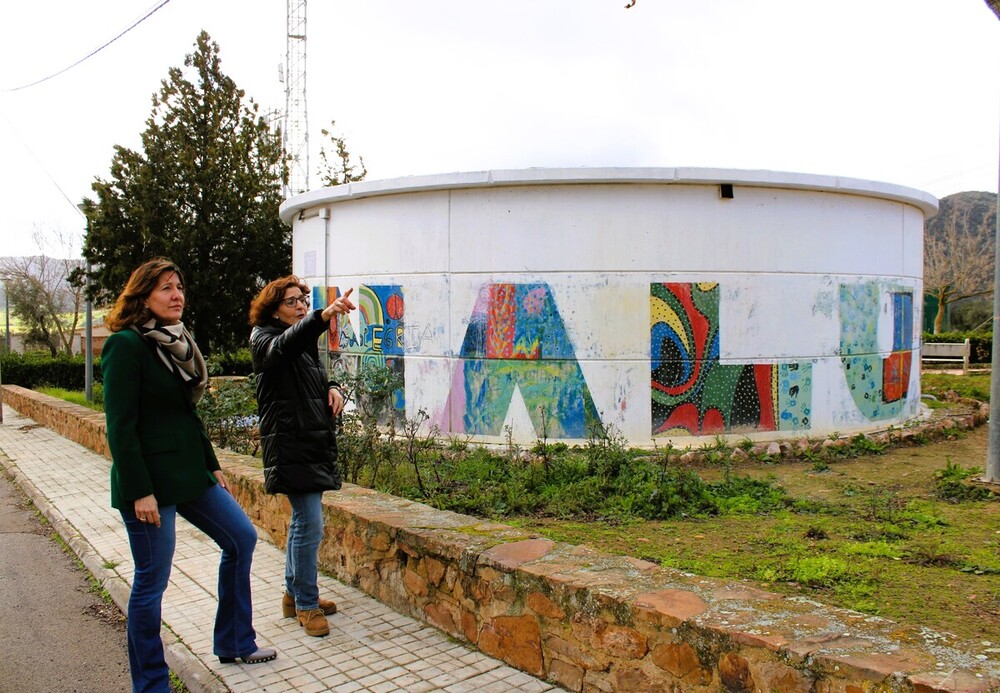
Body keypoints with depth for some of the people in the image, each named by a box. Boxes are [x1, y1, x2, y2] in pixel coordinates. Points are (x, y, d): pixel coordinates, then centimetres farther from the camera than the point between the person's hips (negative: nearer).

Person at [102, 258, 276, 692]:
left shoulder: (176, 342, 11)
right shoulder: (127, 345, -14)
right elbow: (120, 426, -18)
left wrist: (212, 467, 17)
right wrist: (140, 492, -20)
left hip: (190, 473, 9)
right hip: (149, 481, -9)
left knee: (241, 538, 14)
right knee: (152, 580, 2)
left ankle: (235, 643, 29)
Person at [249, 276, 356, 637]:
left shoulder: (305, 340, 17)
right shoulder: (264, 337, -8)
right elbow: (282, 349, -32)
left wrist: (332, 387, 2)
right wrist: (323, 316, -49)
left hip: (314, 441, 9)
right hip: (290, 446, -9)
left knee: (303, 520, 16)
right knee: (309, 524, -9)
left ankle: (294, 593, 30)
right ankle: (306, 604, 5)